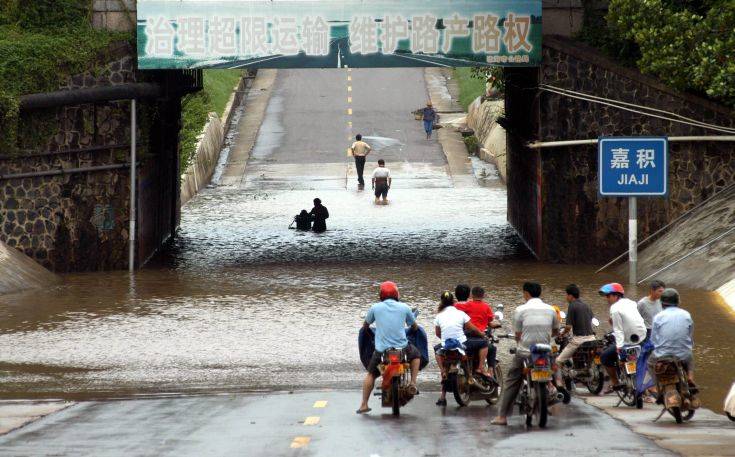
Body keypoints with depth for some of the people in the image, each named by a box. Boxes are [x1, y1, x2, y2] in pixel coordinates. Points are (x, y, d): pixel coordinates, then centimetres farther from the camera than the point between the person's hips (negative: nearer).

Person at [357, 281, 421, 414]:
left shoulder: (375, 307, 3)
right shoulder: (404, 307, 4)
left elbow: (365, 325, 17)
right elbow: (414, 326, 16)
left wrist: (367, 329, 40)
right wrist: (413, 328, 40)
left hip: (381, 349, 0)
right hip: (402, 347, 0)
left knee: (371, 374, 17)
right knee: (416, 355, 31)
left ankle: (364, 405, 9)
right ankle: (413, 383, 19)